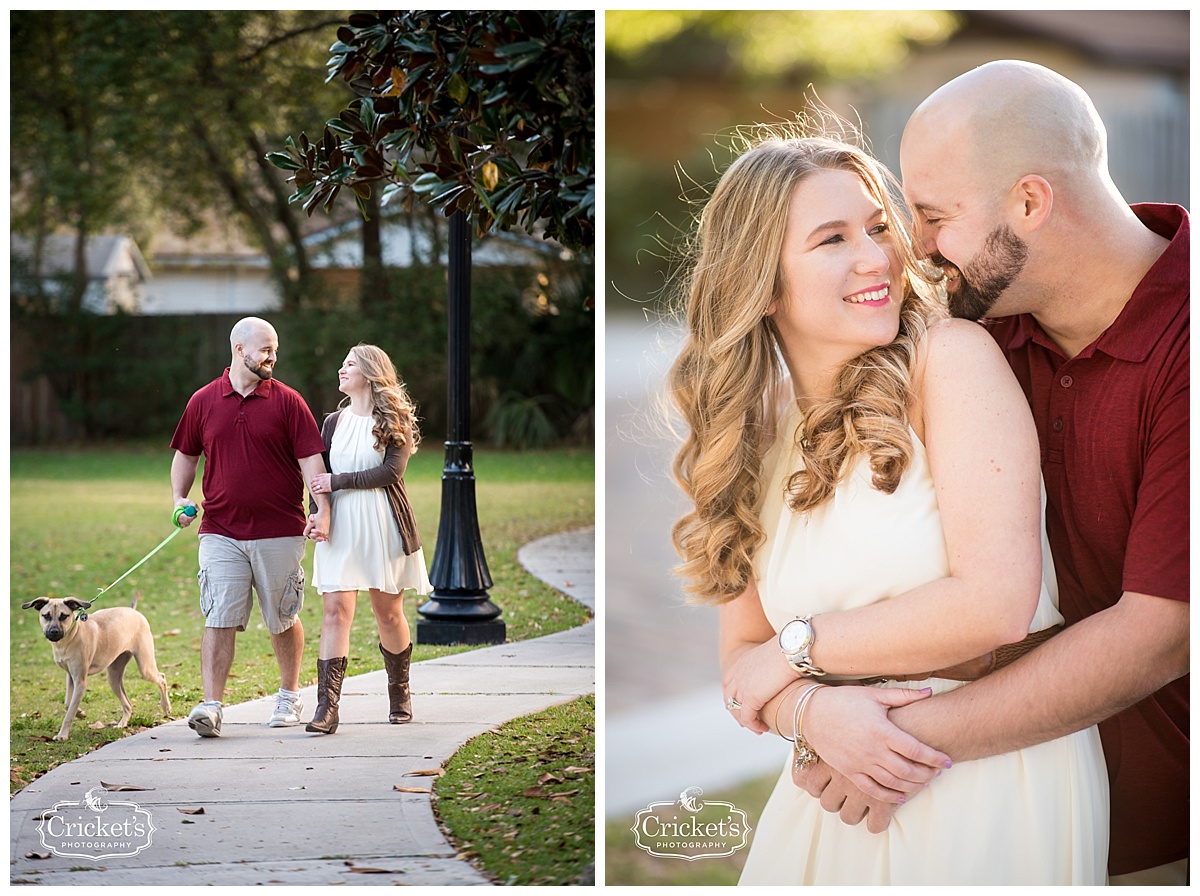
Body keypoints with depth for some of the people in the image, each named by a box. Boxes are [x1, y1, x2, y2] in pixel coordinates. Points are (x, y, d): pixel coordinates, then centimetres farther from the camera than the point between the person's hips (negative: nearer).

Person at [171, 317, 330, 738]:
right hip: (220, 532, 1)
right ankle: (211, 707, -12)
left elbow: (310, 459, -3)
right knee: (219, 619, -8)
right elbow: (186, 454, 17)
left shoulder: (287, 401, 1)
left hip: (279, 532, 0)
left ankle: (289, 697, 27)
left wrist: (323, 509, -15)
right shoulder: (203, 402, 6)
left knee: (283, 620, 10)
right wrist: (180, 499, 3)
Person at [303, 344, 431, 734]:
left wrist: (338, 482, -14)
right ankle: (327, 707, -17)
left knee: (389, 613, 6)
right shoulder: (334, 422, 12)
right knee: (336, 610, -10)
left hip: (383, 527, -2)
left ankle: (400, 694, 27)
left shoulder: (395, 422, 0)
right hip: (340, 527, 3)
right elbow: (320, 477, 15)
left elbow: (391, 472, -13)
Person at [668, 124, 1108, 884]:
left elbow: (997, 602, -20)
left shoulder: (951, 357, -12)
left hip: (1005, 772, -4)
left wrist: (796, 648, -11)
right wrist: (811, 709, -19)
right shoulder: (754, 432, 5)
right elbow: (742, 657, 3)